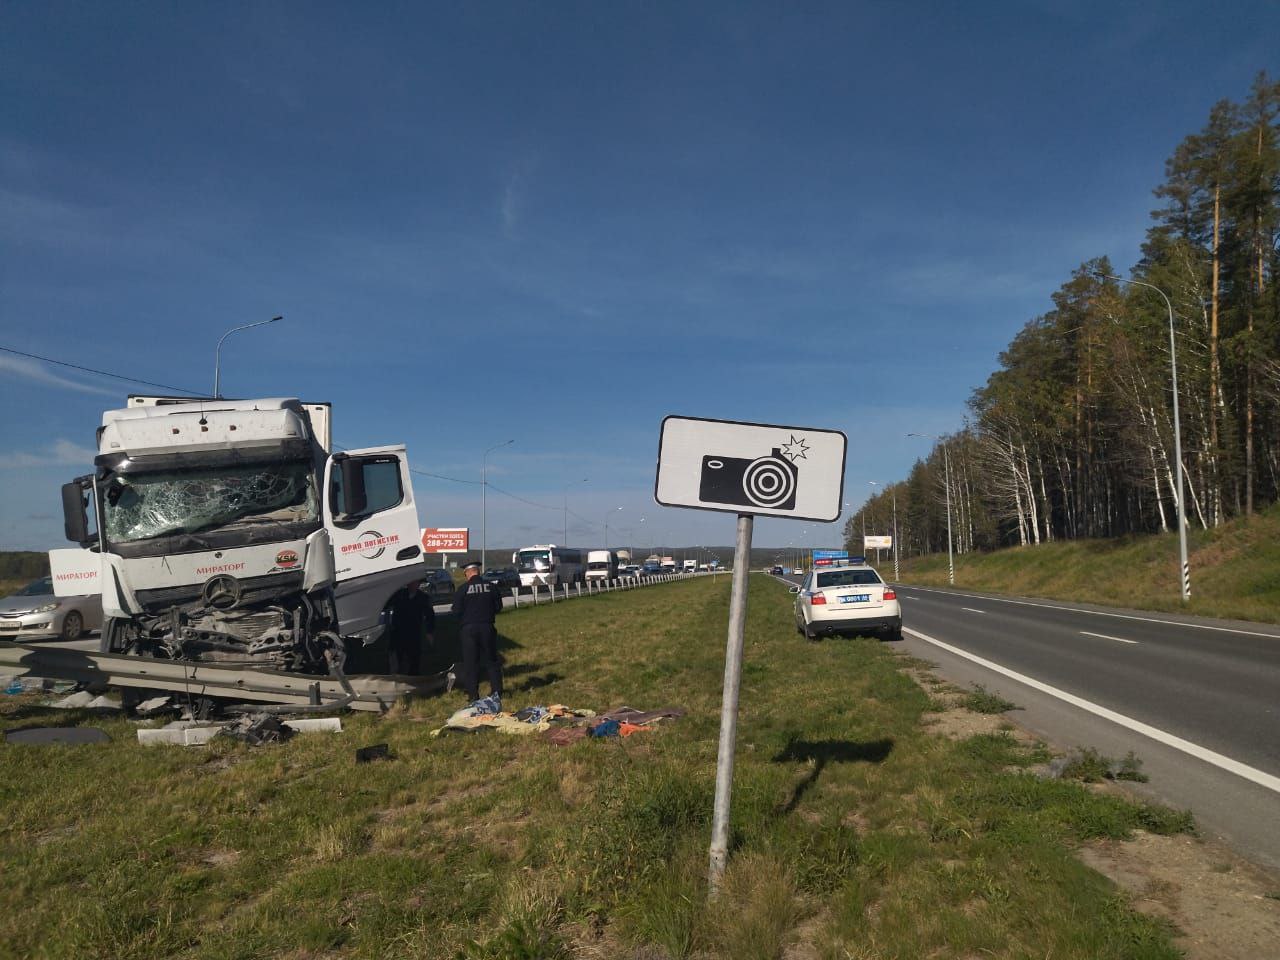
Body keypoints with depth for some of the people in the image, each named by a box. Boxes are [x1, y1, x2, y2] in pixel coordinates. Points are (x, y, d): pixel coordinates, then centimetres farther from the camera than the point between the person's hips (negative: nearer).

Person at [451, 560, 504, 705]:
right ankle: (496, 692, 9)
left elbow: (456, 611, -8)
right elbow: (498, 607, 5)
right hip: (487, 627, 2)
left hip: (468, 628, -2)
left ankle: (473, 695, 6)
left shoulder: (462, 588, -9)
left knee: (470, 662, 5)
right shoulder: (491, 587, -2)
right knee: (491, 660, 12)